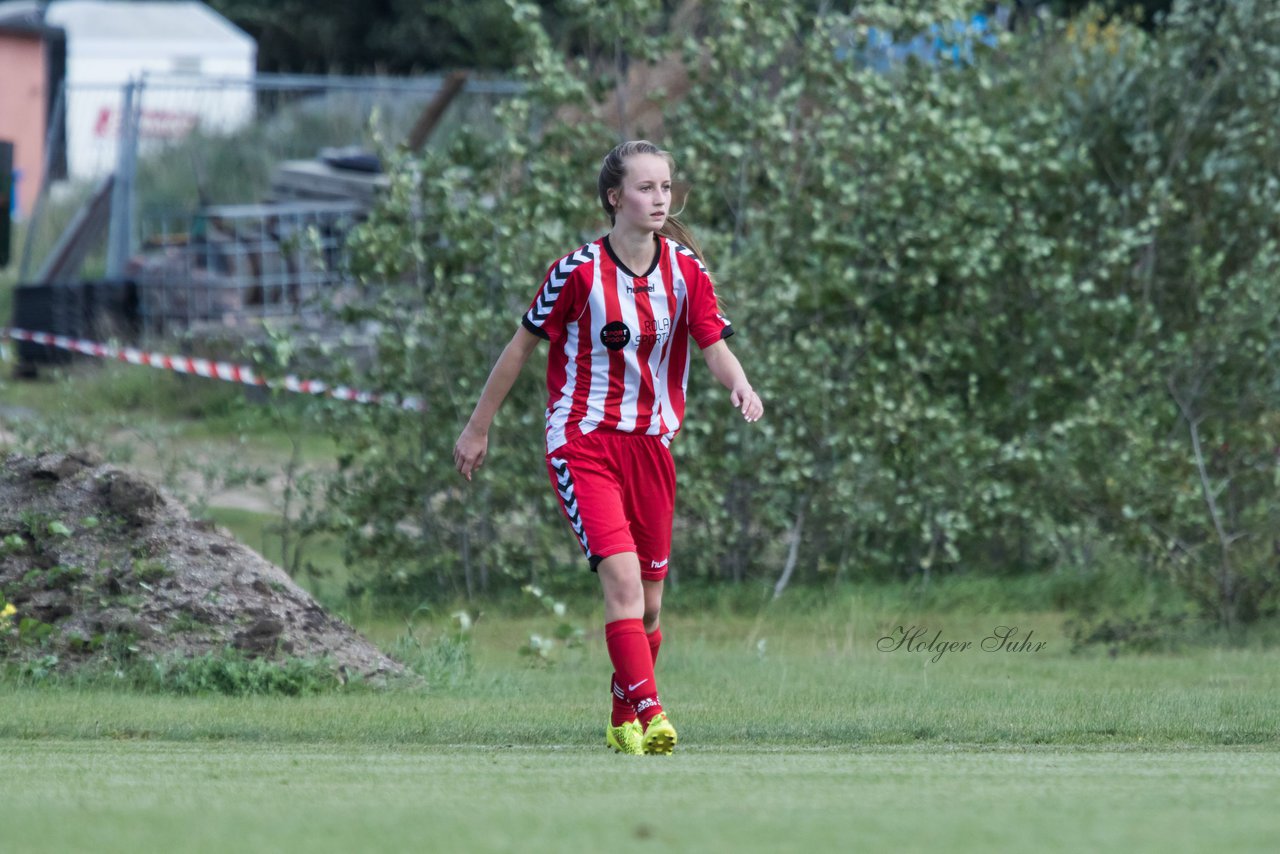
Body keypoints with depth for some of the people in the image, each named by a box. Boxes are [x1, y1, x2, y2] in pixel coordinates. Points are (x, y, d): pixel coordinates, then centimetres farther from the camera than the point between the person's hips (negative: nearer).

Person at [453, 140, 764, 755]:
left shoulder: (686, 270, 1)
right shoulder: (579, 271, -10)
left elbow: (715, 345, -4)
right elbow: (522, 345, 1)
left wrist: (739, 384, -28)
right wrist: (478, 428, 6)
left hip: (651, 444, 5)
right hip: (582, 442, -4)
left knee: (648, 602, 8)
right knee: (622, 577, -21)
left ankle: (623, 722, 26)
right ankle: (649, 715, -27)